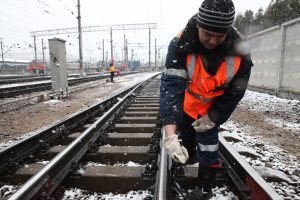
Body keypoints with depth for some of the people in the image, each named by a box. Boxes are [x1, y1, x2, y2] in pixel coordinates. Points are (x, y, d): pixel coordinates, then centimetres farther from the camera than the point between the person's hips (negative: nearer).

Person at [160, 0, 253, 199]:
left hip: (213, 107, 0)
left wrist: (212, 118, -14)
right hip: (185, 104, 1)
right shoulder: (181, 45, -32)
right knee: (184, 139, 20)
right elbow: (171, 86, -41)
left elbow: (235, 91, -14)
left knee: (208, 147, 5)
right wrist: (170, 134, -49)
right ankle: (189, 157, 55)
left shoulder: (240, 50, -26)